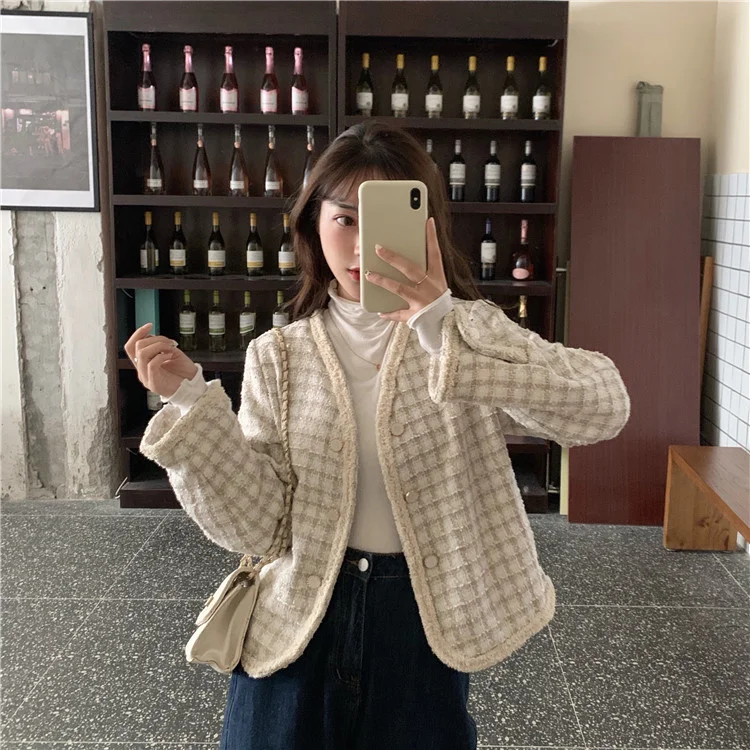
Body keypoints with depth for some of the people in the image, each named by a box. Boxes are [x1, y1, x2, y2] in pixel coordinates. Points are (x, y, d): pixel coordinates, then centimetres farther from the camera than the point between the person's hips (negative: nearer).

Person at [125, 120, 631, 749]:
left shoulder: (467, 330, -8)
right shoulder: (278, 356, -3)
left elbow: (605, 406, -26)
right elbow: (252, 525, -9)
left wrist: (443, 323, -34)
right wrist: (191, 403, -19)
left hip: (425, 623, -1)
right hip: (299, 626, 2)